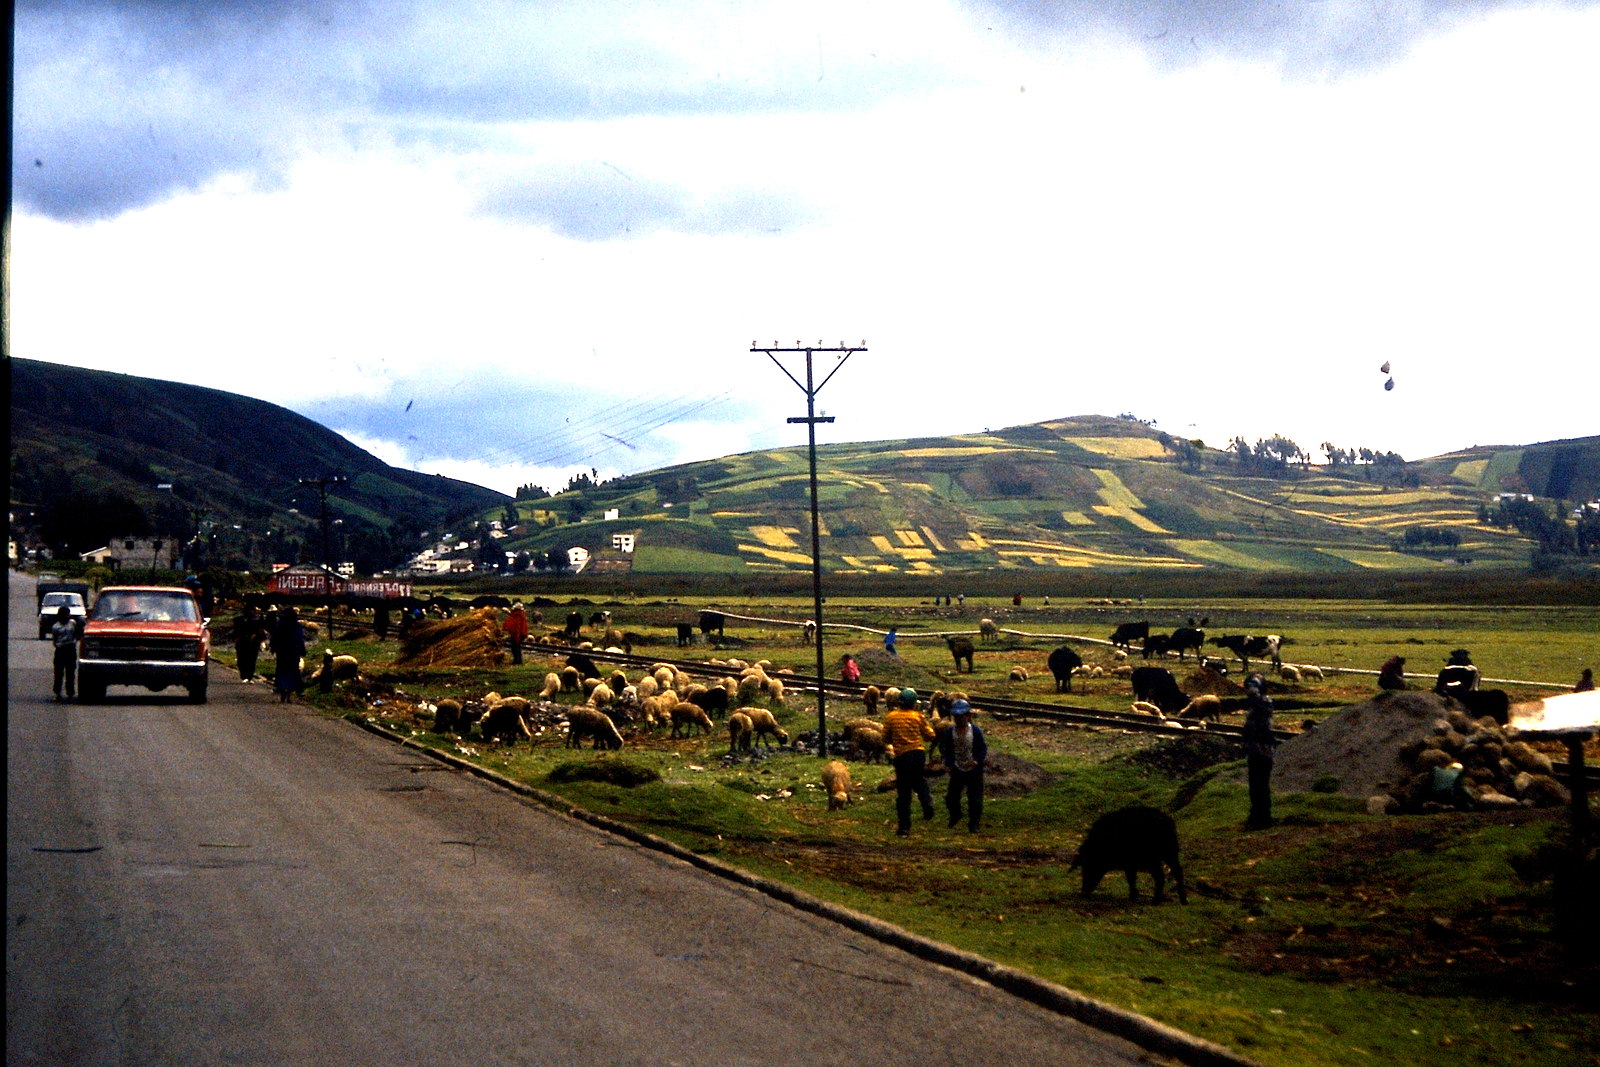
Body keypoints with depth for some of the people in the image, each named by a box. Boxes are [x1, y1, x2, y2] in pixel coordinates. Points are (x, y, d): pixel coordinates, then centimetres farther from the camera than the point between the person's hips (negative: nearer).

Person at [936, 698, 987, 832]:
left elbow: (983, 748, -8)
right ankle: (955, 815, 36)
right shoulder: (950, 732, -3)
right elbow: (947, 750, 4)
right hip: (957, 770, 3)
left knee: (975, 799, 0)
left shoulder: (976, 730, -11)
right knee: (951, 797, 6)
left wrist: (977, 761, -25)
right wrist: (948, 764, -10)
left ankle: (973, 824, 15)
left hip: (974, 770, -3)